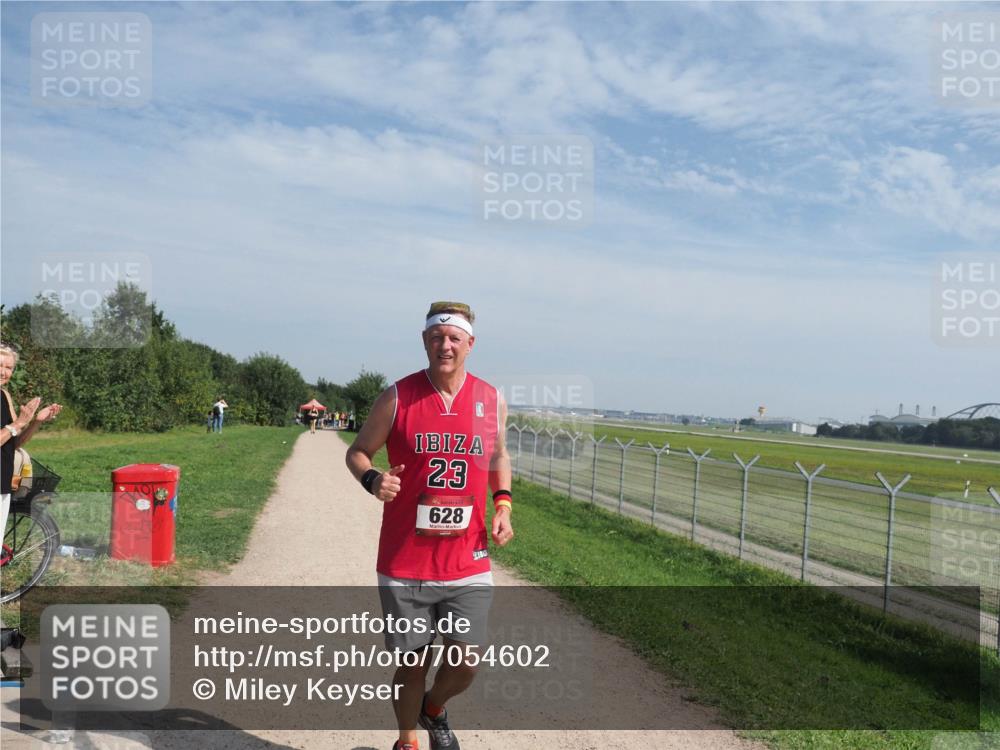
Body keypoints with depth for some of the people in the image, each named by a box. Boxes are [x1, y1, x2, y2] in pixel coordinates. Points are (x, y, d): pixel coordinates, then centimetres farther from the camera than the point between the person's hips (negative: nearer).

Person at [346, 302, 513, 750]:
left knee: (465, 663, 2)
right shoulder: (397, 398, -5)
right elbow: (357, 452, 4)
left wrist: (502, 503, 3)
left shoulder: (492, 400, 3)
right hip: (405, 563, -2)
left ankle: (434, 710, 37)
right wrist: (372, 479, -18)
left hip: (468, 563, 2)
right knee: (412, 664, 9)